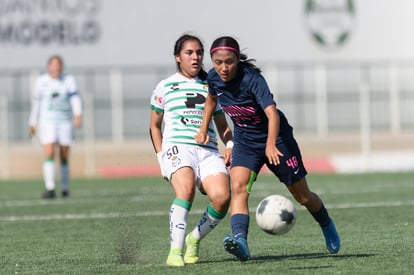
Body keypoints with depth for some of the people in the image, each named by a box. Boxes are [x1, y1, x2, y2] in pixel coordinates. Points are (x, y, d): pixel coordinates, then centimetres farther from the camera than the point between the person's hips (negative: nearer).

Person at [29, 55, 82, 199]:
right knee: (49, 154, -15)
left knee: (64, 157, 5)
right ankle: (50, 188, -20)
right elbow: (36, 103, 11)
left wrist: (78, 115, -28)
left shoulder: (69, 80, 1)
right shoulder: (41, 82, 2)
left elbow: (75, 99, -11)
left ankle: (65, 188, 19)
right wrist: (32, 124, 13)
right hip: (47, 122, -1)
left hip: (65, 122, 1)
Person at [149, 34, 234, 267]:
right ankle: (175, 250, -29)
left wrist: (230, 145, 4)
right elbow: (155, 126, 21)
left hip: (208, 151, 3)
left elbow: (223, 125, 25)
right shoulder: (165, 87, 13)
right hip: (177, 147, -3)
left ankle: (195, 239, 1)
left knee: (222, 196, -25)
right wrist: (161, 157, 7)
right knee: (186, 189, -34)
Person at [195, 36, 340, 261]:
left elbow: (272, 114, -41)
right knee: (238, 186, -24)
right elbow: (211, 99, 14)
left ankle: (327, 226, 38)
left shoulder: (252, 79, -30)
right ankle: (240, 241, -37)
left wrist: (270, 145, -55)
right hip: (244, 141, 4)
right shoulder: (214, 78, -12)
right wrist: (203, 129, 7)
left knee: (302, 196, 9)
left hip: (275, 139, -4)